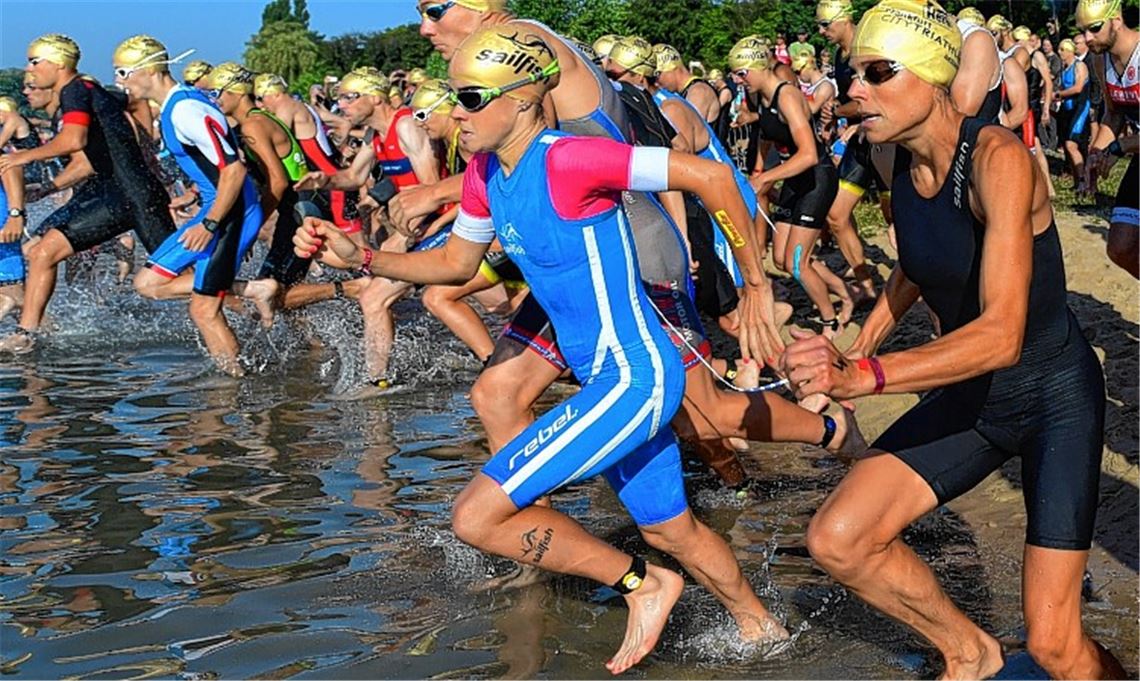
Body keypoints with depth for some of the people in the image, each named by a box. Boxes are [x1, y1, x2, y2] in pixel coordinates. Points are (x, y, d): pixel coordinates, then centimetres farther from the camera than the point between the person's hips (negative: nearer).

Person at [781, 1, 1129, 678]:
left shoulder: (997, 158, -26)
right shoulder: (902, 165, -4)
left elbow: (1002, 333, -36)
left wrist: (864, 375, -45)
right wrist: (863, 343, 13)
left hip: (1056, 399, -6)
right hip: (971, 398, 6)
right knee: (837, 540, -9)